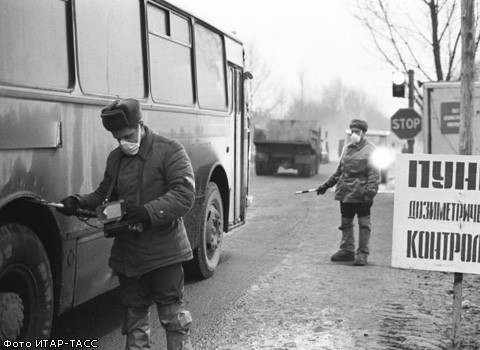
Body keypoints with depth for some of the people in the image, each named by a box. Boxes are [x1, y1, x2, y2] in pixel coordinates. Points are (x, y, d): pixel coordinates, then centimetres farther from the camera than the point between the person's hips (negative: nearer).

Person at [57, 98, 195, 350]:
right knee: (134, 314, 16)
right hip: (127, 252, 6)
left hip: (163, 251, -6)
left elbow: (184, 196, -18)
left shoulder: (170, 151, -9)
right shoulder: (115, 158, 12)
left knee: (172, 314, 2)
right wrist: (78, 202, 0)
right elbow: (103, 195, 20)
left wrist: (149, 211, -29)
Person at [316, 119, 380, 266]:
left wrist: (370, 192, -20)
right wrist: (326, 185, 21)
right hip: (345, 192, 7)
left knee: (364, 222, -1)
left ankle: (362, 253, 4)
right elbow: (339, 170, 23)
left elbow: (374, 174, -10)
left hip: (360, 193, -7)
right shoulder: (347, 149, 16)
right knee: (346, 222, 12)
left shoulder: (371, 150, -5)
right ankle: (347, 251, 21)